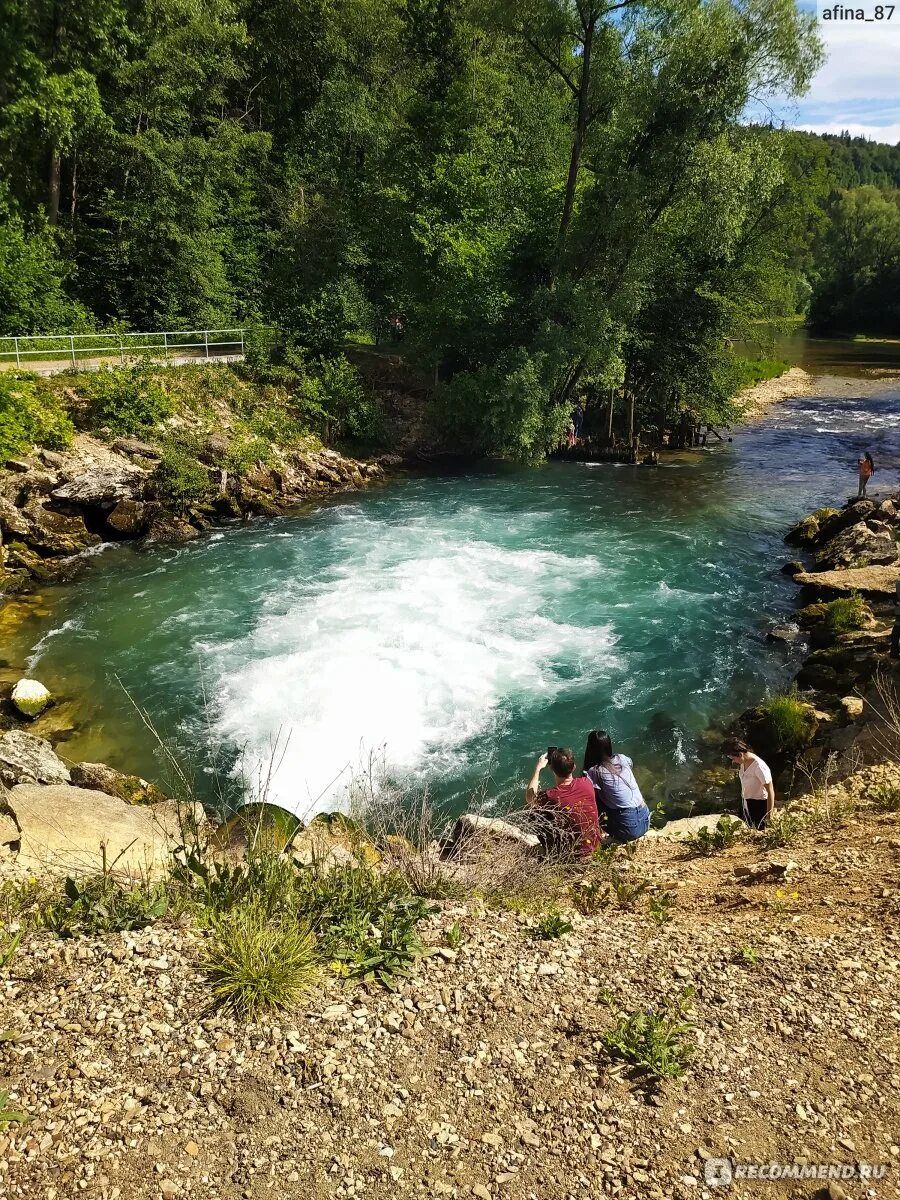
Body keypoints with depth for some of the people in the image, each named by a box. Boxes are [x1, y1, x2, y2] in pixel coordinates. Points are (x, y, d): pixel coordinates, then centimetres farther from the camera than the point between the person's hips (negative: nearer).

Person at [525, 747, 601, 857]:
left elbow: (529, 797, -2)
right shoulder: (586, 783, -18)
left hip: (572, 854, -4)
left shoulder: (550, 797, -26)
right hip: (594, 844, 4)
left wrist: (538, 768, 1)